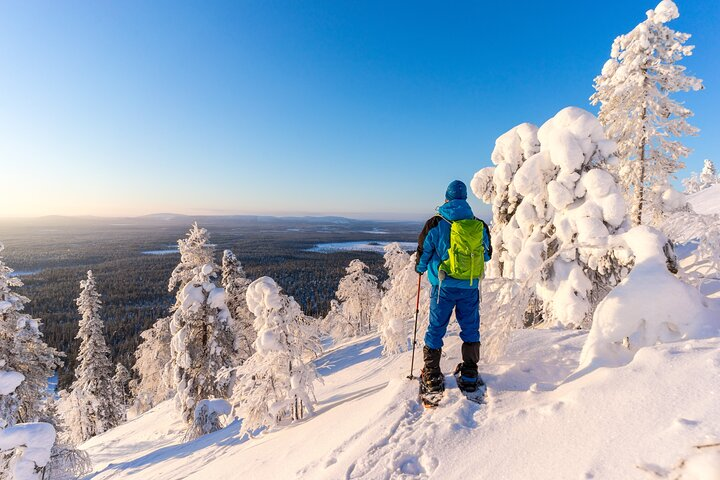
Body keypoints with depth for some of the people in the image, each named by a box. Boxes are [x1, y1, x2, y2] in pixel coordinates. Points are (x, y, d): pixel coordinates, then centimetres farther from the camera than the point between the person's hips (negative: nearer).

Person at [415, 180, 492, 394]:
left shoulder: (435, 224, -7)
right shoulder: (479, 225, 1)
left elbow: (423, 252, 0)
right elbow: (487, 254, 14)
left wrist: (420, 269, 21)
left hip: (443, 286, -2)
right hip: (470, 287, 2)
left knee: (436, 328, 8)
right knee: (470, 328, 16)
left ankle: (432, 377, 13)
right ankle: (469, 375, 24)